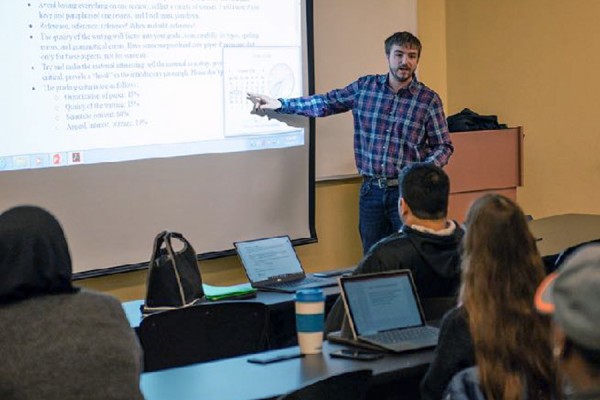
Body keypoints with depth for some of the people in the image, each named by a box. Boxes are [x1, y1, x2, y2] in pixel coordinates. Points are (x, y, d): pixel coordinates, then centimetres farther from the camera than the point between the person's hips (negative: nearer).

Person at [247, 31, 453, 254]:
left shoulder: (429, 100, -2)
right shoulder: (365, 87, 5)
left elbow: (443, 146, 3)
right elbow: (325, 103, 14)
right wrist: (279, 104, 8)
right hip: (371, 191, 3)